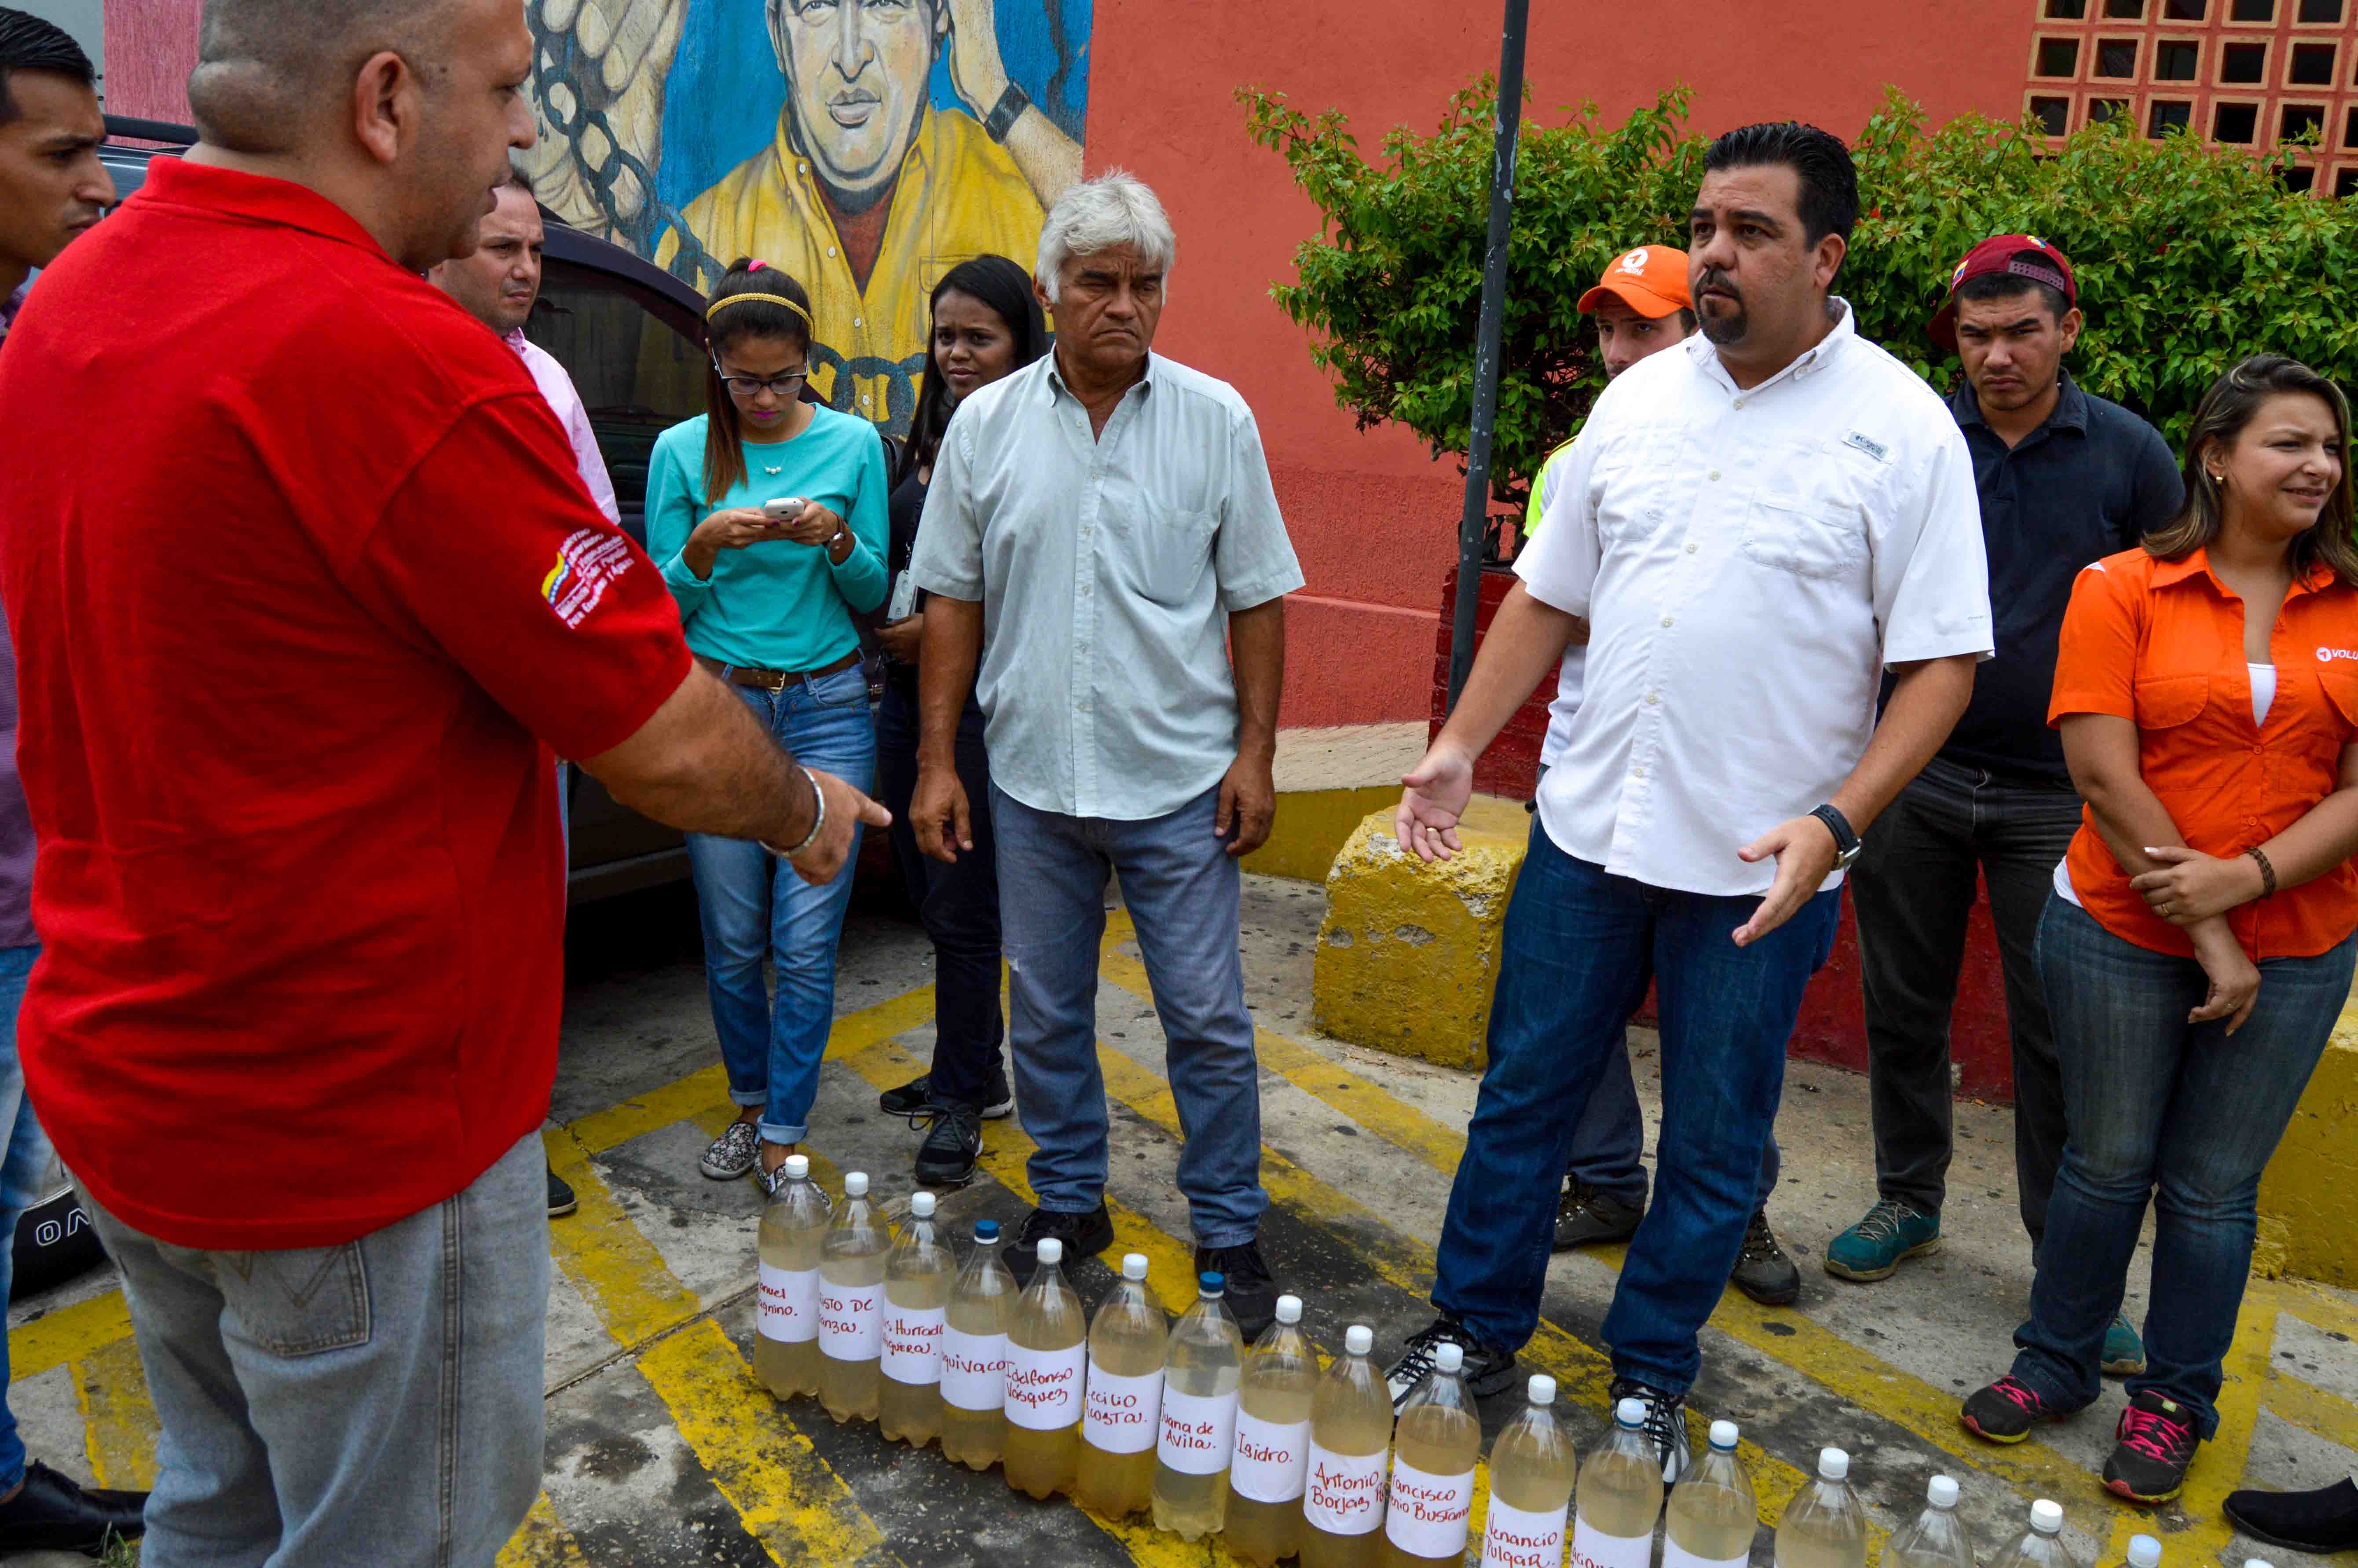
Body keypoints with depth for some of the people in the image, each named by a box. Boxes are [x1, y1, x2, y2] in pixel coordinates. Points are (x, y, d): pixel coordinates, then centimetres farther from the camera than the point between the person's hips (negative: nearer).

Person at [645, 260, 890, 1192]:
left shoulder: (853, 443, 3)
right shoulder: (683, 451, 3)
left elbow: (874, 595, 6)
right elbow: (662, 601, 3)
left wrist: (837, 539, -14)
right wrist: (706, 546, -17)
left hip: (827, 710, 0)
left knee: (807, 942, -3)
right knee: (733, 941, 7)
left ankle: (784, 1138, 10)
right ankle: (750, 1106, 28)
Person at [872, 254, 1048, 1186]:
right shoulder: (932, 436, 14)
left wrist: (946, 629, -14)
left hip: (985, 699, -8)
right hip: (908, 692, 8)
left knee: (963, 907, -1)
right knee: (930, 894, 15)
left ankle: (962, 1103, 13)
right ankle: (977, 1071, 30)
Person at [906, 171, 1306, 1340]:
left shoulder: (1216, 419, 0)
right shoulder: (987, 424, 3)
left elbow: (1256, 598, 2)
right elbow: (954, 602, 6)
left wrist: (1256, 750, -5)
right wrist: (936, 760, 1)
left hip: (1179, 781, -2)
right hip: (1032, 778, 2)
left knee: (1207, 1019, 3)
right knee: (1045, 1013, 13)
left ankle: (1229, 1235, 19)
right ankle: (1068, 1204, 31)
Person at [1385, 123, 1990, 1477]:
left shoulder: (1902, 427, -7)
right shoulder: (1640, 400, 6)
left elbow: (1944, 657, -9)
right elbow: (1553, 594, 12)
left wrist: (1837, 821, -21)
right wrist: (1462, 743, 4)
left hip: (1761, 867, -3)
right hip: (1589, 827, 4)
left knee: (1716, 1143, 11)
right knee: (1526, 1095, 13)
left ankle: (1651, 1378, 31)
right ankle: (1475, 1334, 31)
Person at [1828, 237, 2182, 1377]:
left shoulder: (2131, 456, 0)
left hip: (2057, 797, -1)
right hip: (1913, 779, 1)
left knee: (2060, 1034, 4)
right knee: (1904, 1005, 11)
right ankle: (1909, 1200, 31)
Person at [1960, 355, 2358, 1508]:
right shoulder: (2124, 590, -6)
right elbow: (2105, 776, -12)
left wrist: (2244, 876, -18)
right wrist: (2204, 937, -13)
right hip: (2124, 933, -1)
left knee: (2214, 1186, 11)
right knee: (2107, 1163, 11)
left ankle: (2175, 1401, 29)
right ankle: (2057, 1365, 31)